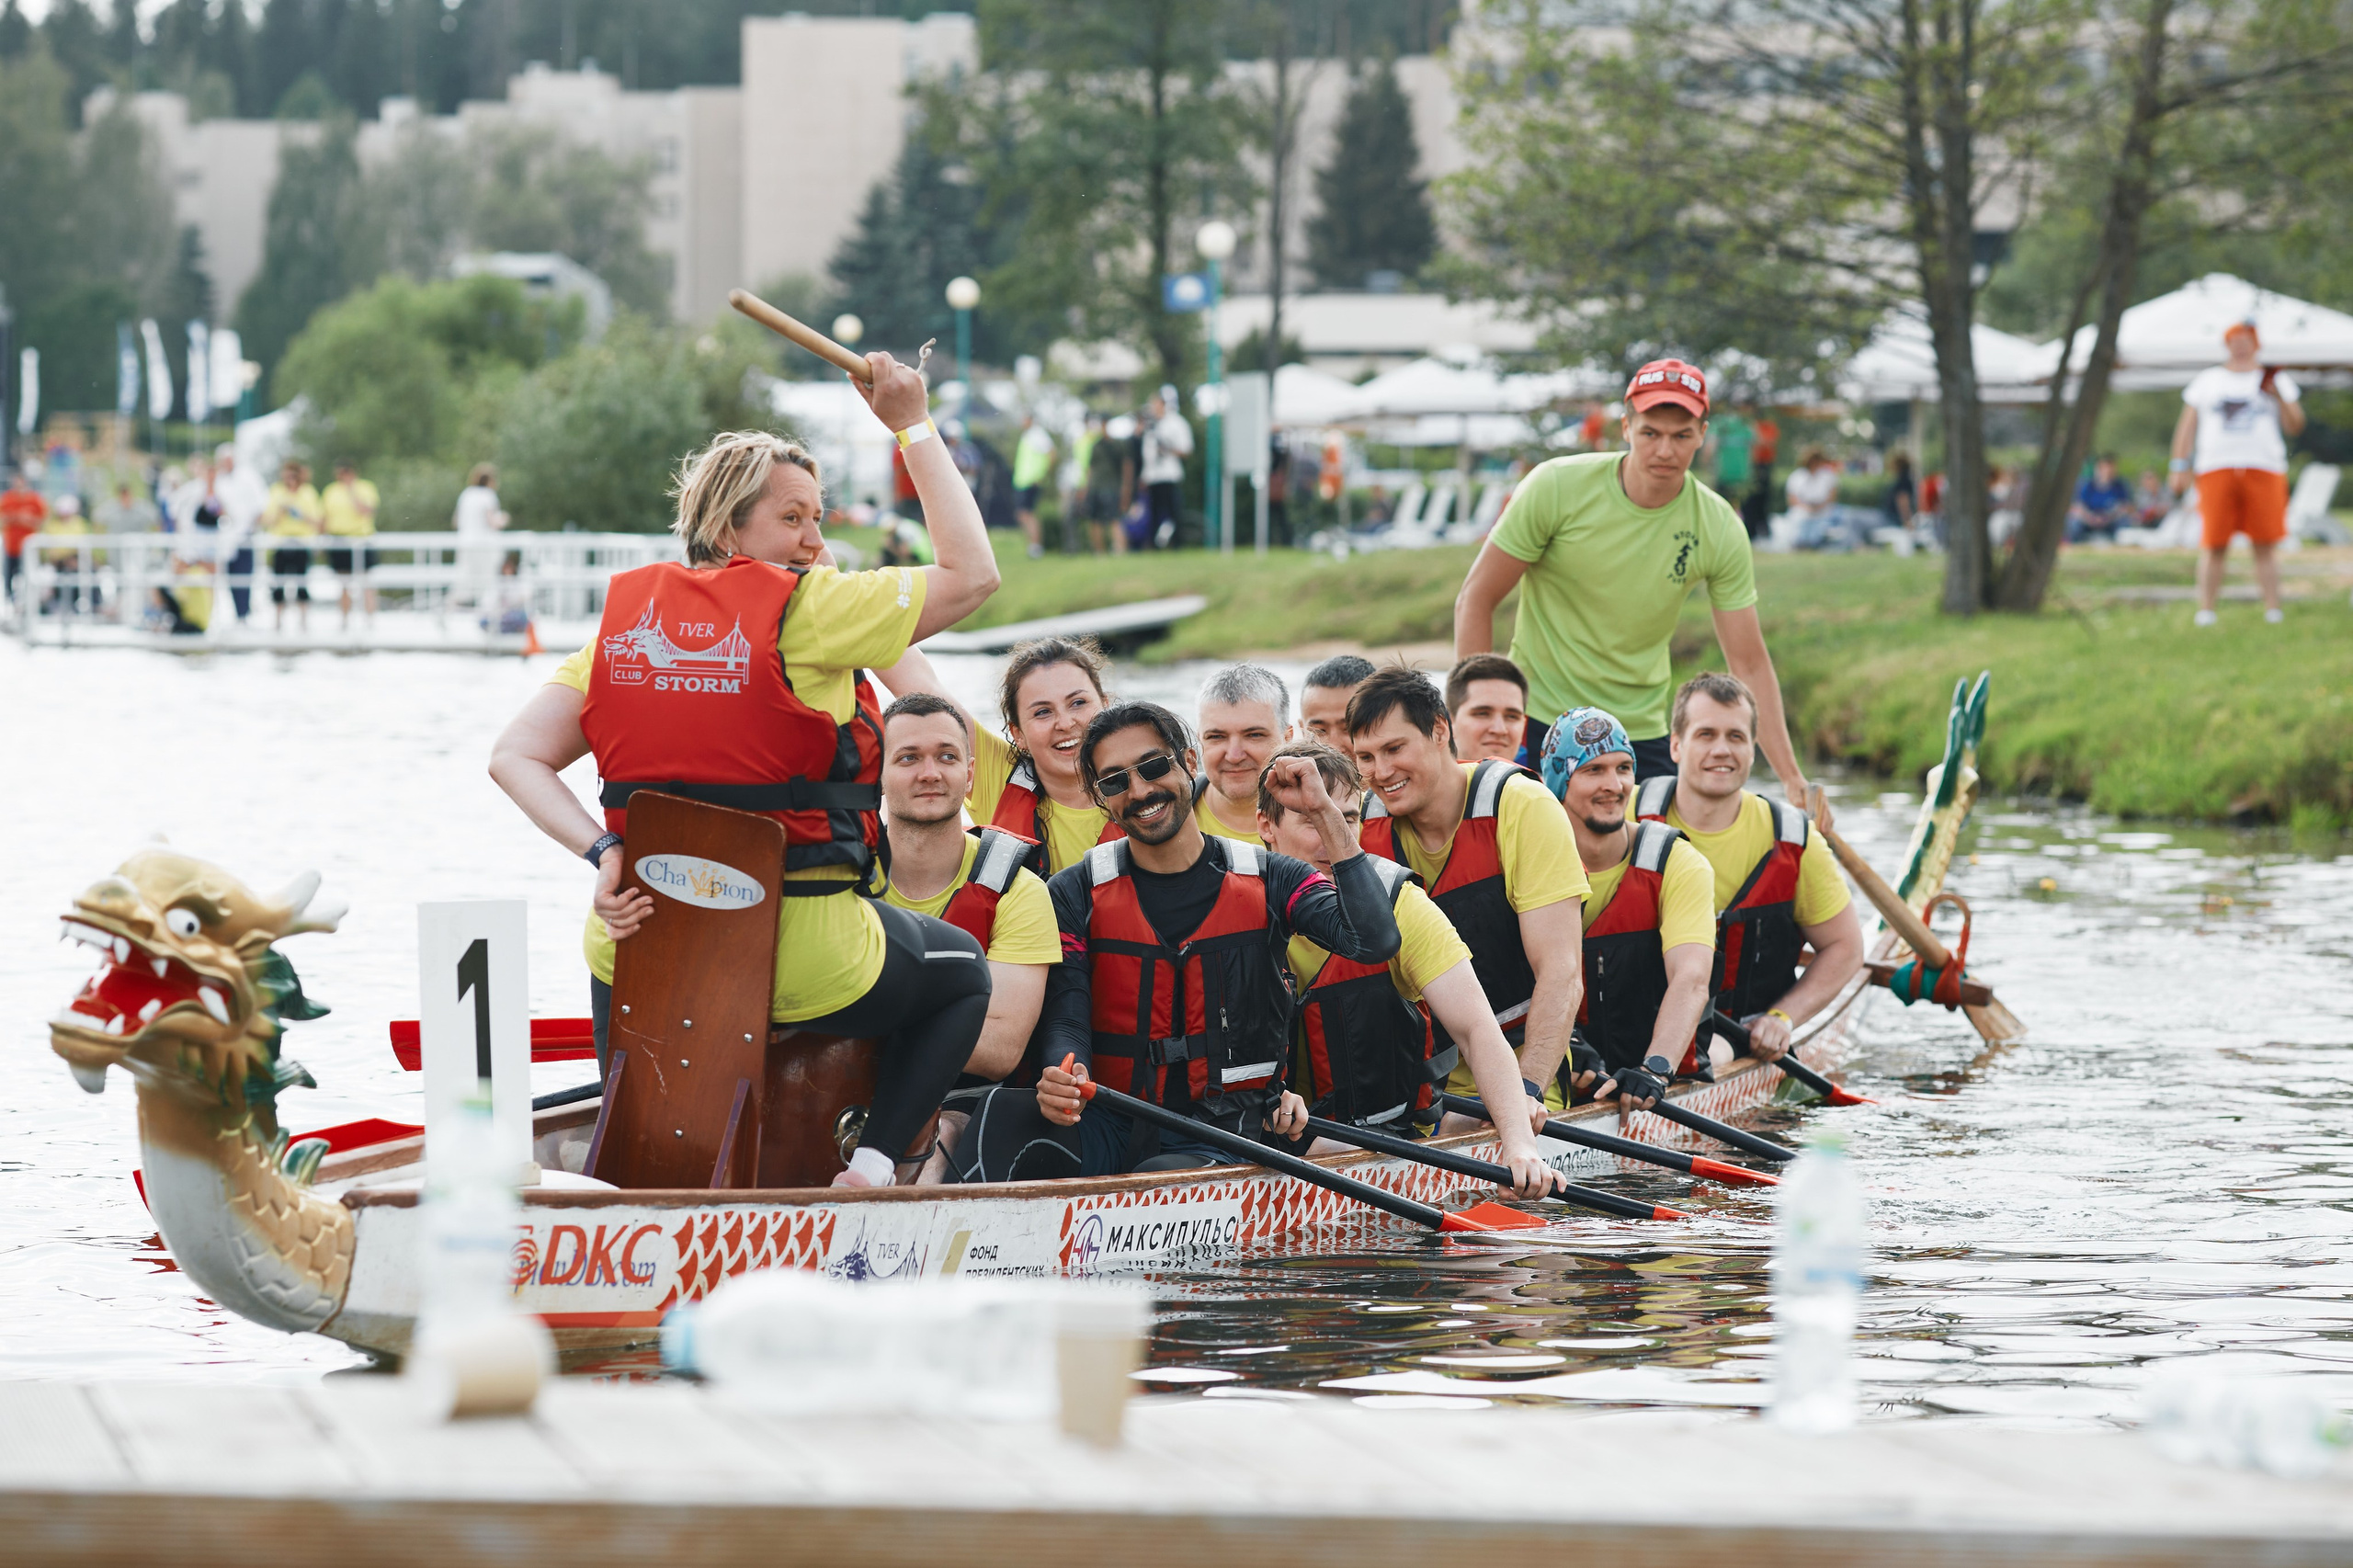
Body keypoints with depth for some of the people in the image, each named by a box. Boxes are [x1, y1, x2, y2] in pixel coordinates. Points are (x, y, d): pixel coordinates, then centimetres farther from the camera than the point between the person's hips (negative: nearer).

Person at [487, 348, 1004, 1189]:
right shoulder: (809, 609, -10)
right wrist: (914, 426, 3)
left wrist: (603, 852, -8)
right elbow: (971, 574, -2)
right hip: (803, 955, -5)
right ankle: (874, 1162, 8)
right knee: (962, 973, 26)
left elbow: (515, 757, -1)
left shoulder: (628, 617, 5)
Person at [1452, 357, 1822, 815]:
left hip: (1642, 732, 2)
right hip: (1539, 715, -2)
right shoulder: (1557, 488, -13)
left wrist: (1791, 776, -11)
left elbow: (1749, 664, -2)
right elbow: (1474, 601, -6)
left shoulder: (1719, 529, -7)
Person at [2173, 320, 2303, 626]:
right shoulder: (2206, 380, 17)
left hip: (2265, 470, 0)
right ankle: (2205, 612, -4)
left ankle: (2273, 612, -4)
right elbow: (2187, 426, 15)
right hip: (2216, 471, 0)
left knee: (2266, 546, -5)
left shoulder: (2277, 380, 15)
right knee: (2214, 546, -6)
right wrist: (2180, 466, 4)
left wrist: (2278, 397, -9)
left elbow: (2295, 427, 8)